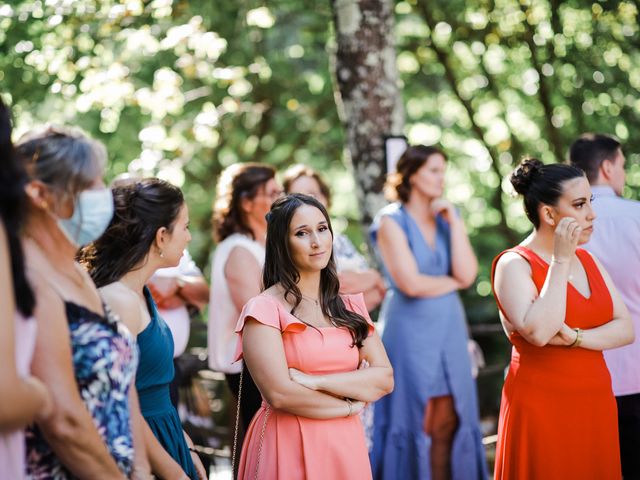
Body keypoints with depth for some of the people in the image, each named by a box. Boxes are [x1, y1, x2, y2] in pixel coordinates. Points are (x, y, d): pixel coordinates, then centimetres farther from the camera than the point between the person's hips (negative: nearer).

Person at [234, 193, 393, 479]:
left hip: (346, 445, 5)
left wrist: (315, 381, -15)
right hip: (289, 448, -5)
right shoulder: (264, 309, -9)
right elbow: (280, 394, -18)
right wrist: (349, 405, -7)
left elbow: (385, 379, -3)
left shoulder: (350, 306, 7)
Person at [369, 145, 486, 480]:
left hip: (449, 329, 5)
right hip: (410, 330, -5)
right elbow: (411, 283, -15)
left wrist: (454, 222, -5)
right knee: (412, 422, 0)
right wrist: (453, 282, -1)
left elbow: (467, 273, -4)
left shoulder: (446, 219, 10)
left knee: (446, 424, 4)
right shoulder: (392, 222, -5)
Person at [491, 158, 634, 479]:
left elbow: (625, 329, 3)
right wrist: (560, 261, -20)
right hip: (542, 407, -6)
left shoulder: (586, 260, 13)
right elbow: (538, 332, -24)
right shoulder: (514, 264, -8)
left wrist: (575, 337, -15)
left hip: (594, 405, 6)